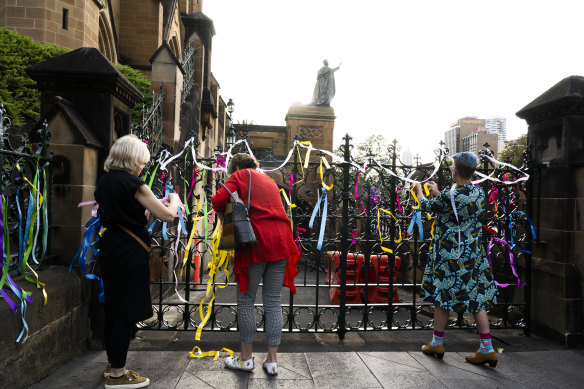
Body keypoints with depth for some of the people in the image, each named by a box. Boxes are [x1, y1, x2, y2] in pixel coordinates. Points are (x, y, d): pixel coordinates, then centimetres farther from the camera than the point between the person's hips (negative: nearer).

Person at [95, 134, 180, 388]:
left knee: (113, 308, 18)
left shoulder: (104, 182, 10)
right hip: (130, 253, -9)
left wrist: (153, 206, 18)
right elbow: (168, 216, -16)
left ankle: (113, 364, 32)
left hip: (110, 250, 9)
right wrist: (174, 200, 4)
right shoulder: (134, 184, -16)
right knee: (126, 312, 1)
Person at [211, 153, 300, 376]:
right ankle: (272, 361, 15)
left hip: (256, 240, -5)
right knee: (273, 301, 10)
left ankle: (246, 358, 18)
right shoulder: (269, 180, 27)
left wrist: (222, 212, 14)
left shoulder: (240, 176, 9)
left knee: (246, 300, 8)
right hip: (281, 240, 6)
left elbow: (219, 200, -6)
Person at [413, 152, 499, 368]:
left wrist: (419, 191, 20)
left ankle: (437, 343, 21)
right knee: (476, 298, 11)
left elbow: (427, 206, 0)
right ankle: (487, 349, 13)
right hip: (473, 254, 6)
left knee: (442, 295, 8)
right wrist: (439, 193, 27)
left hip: (449, 255, -6)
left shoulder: (448, 196, -19)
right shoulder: (480, 193, 1)